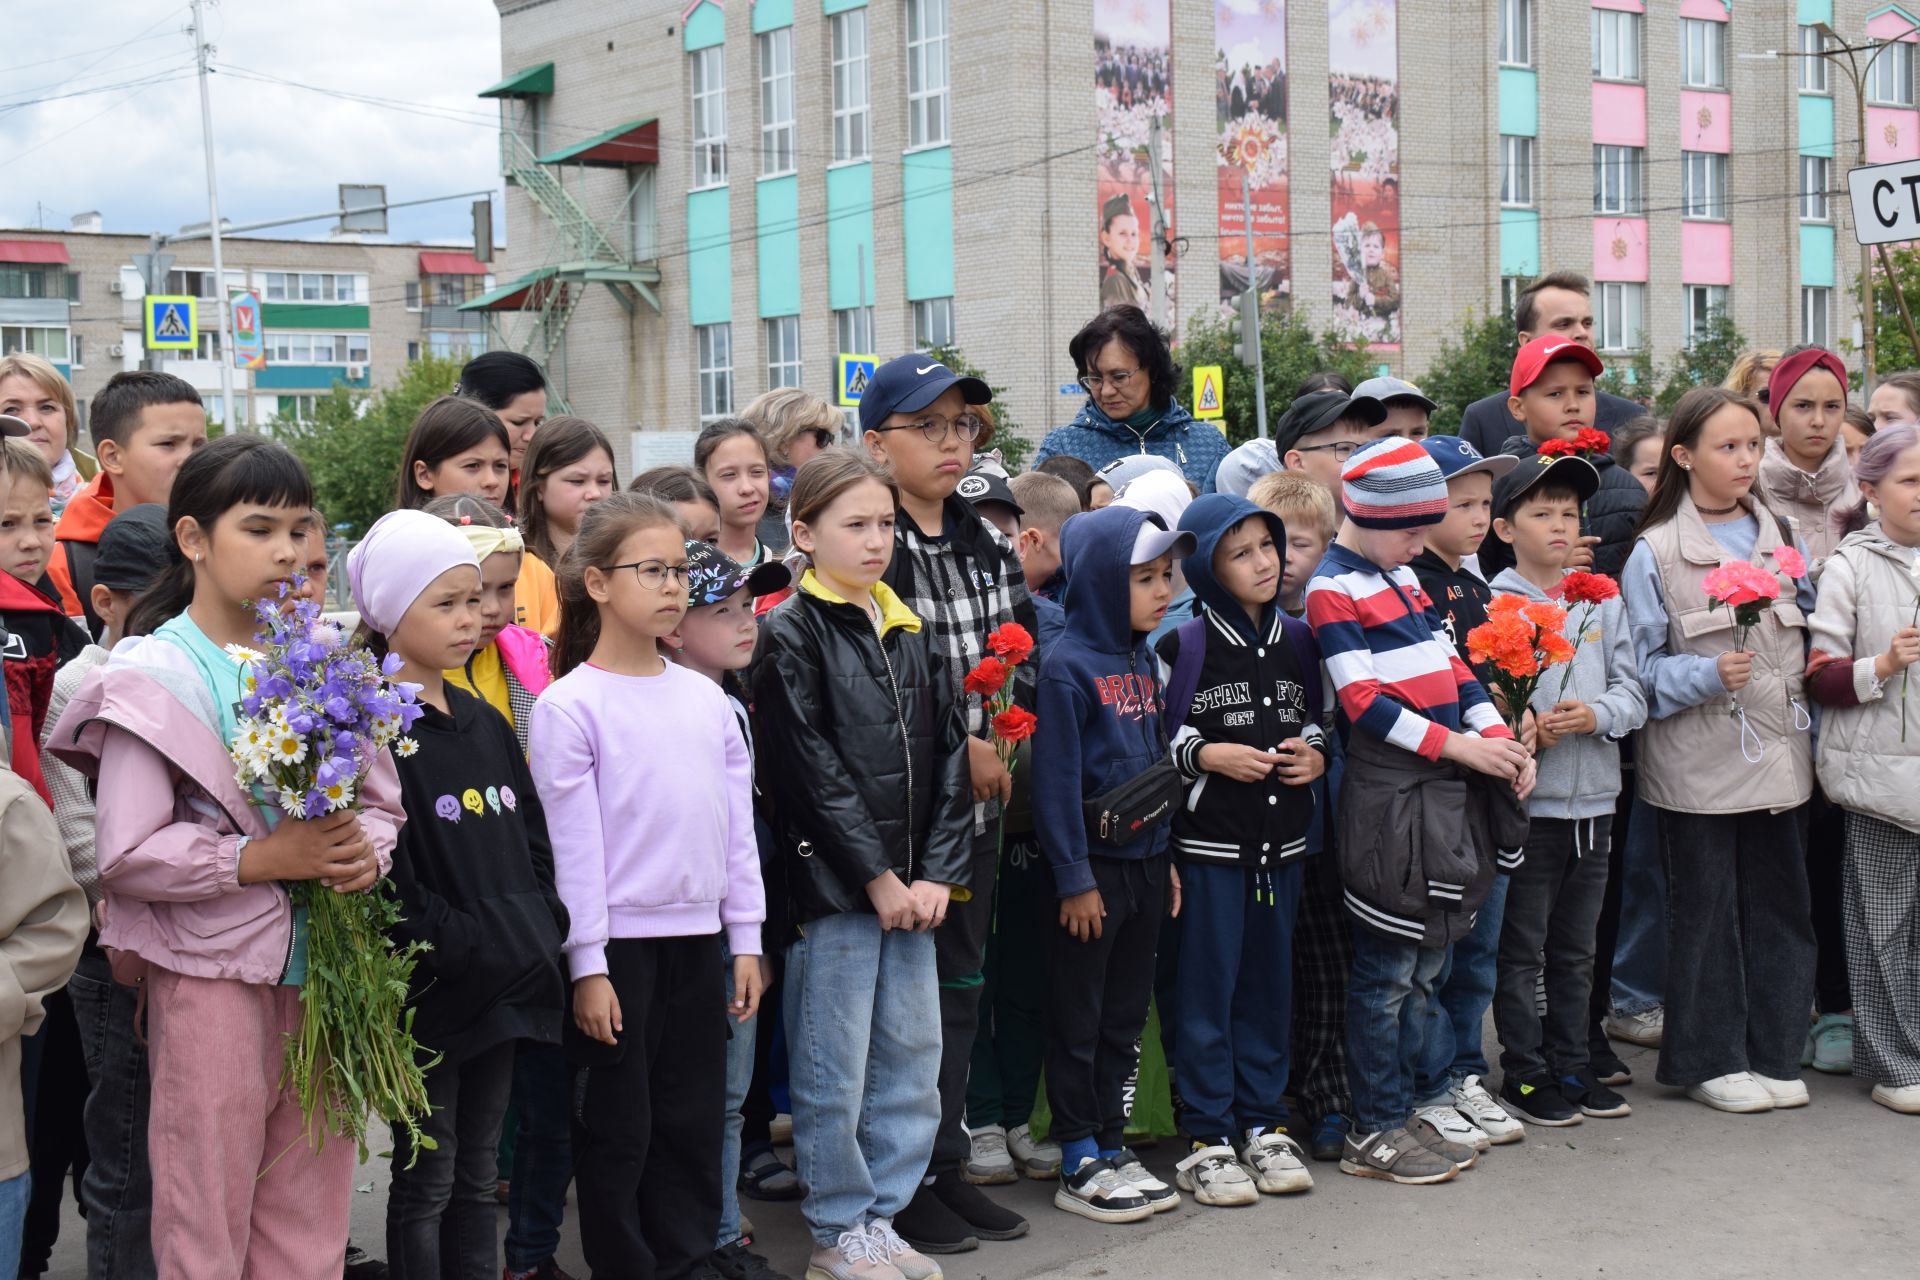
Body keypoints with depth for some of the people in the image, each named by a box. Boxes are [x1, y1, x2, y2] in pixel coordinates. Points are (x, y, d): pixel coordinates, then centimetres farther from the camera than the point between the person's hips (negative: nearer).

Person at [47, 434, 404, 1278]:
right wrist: (263, 859, -19)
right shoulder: (156, 676, -8)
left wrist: (363, 853, -10)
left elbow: (383, 800, 11)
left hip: (323, 961, 5)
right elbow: (125, 853, -14)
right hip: (212, 970, -5)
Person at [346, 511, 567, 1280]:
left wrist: (539, 929, 2)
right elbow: (386, 873, -19)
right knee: (426, 1180, 4)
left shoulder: (485, 725, 12)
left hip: (504, 984, 7)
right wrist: (460, 947, -20)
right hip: (431, 987, -7)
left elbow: (532, 841, 15)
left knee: (476, 1174, 16)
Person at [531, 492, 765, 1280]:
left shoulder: (705, 698, 8)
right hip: (619, 943, -5)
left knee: (693, 1119, 11)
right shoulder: (568, 705, -8)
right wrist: (587, 965, -11)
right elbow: (572, 844, -10)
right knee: (618, 1126, 4)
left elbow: (736, 823, 11)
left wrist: (746, 938, 9)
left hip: (697, 937, 5)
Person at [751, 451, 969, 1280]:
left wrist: (937, 871, -1)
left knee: (913, 1059, 11)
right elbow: (811, 769, -11)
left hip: (912, 886, 6)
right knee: (834, 1070, 2)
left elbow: (948, 754, 10)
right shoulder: (790, 633, -6)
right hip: (832, 879, -6)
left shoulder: (909, 631, 13)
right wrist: (877, 877, -12)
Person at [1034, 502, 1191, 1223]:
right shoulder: (1067, 664, -14)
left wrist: (1167, 857, 14)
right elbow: (1056, 779, -16)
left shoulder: (1143, 660, 10)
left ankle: (1111, 1148, 24)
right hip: (1092, 865, -8)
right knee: (1079, 1020, 3)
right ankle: (1079, 1166, 11)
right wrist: (1073, 878, -17)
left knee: (1126, 1015, 14)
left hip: (1144, 860, 8)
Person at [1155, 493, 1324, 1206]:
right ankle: (1209, 1139, 8)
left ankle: (1262, 1125, 22)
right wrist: (1206, 754, -16)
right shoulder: (1183, 647, -7)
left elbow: (1318, 719, 21)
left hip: (1283, 839, 5)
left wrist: (1316, 755, 2)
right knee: (1208, 986, 0)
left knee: (1269, 981, 11)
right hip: (1208, 841, -5)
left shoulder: (1298, 641, 9)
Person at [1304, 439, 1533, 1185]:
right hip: (1387, 796, -8)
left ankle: (1404, 1109, 22)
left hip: (1446, 789, 8)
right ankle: (1374, 1132, 7)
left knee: (1428, 962, 12)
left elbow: (1448, 662, 17)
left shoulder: (1403, 577, 16)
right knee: (1387, 969, -2)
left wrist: (1498, 736, 3)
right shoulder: (1333, 589, -10)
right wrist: (1455, 744, -18)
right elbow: (1364, 701, -16)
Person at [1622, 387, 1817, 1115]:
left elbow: (1811, 640, 16)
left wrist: (1813, 737, 7)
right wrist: (1709, 675, -21)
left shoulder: (1780, 537, 10)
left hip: (1779, 755, 5)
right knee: (1706, 910, 2)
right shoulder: (1654, 552, -5)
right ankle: (1710, 1060, 14)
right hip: (1697, 762, -4)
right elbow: (1645, 666, -6)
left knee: (1779, 905, 9)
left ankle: (1774, 1053, 20)